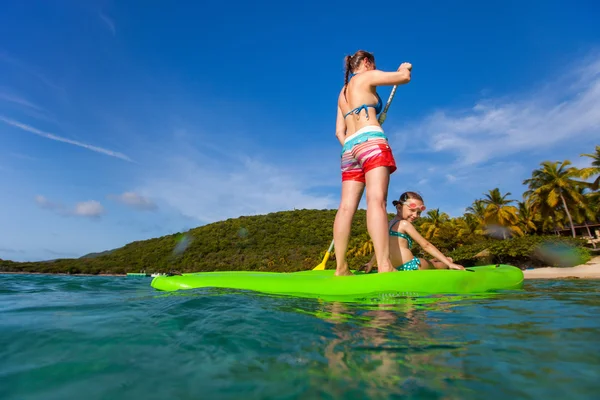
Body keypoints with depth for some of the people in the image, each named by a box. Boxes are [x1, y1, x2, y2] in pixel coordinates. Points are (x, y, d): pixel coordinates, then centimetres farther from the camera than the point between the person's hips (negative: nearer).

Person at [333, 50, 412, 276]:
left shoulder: (343, 92, 30)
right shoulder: (367, 77, 12)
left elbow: (339, 132, 22)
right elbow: (405, 77, 14)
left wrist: (350, 151, 17)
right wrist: (404, 68, 35)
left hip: (349, 148, 7)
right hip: (371, 142, -6)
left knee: (346, 206, -6)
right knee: (376, 200, -21)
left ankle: (341, 268, -8)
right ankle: (384, 266, -31)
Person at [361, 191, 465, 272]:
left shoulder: (390, 223, 14)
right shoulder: (405, 224, -9)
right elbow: (426, 245, -9)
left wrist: (371, 263, 23)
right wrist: (449, 263, -6)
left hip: (398, 268, 8)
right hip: (411, 265, -8)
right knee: (448, 261, 9)